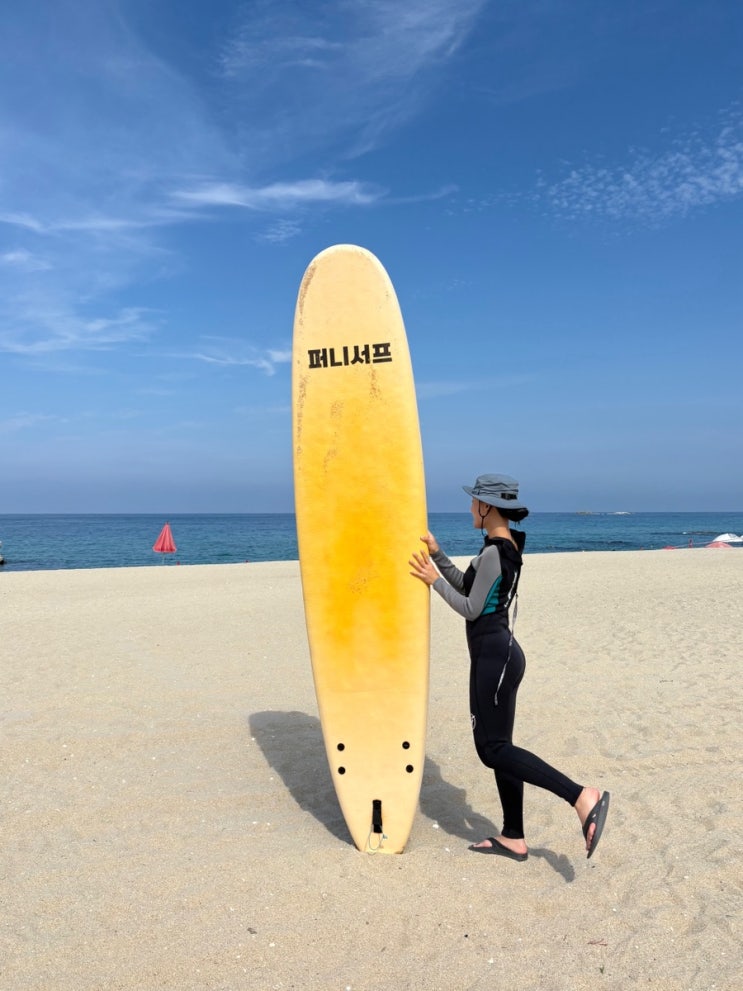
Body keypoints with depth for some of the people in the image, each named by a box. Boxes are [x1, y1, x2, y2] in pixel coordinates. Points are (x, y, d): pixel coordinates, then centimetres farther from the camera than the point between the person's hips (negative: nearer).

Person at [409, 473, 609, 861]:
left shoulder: (493, 553, -18)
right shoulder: (506, 547, 12)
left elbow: (470, 608, -15)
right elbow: (466, 585, 16)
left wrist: (434, 580, -7)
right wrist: (438, 555, 10)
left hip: (494, 657, -10)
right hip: (500, 654, 10)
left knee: (493, 749, -5)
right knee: (497, 745, 14)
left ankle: (582, 797, -10)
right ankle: (513, 839, 22)